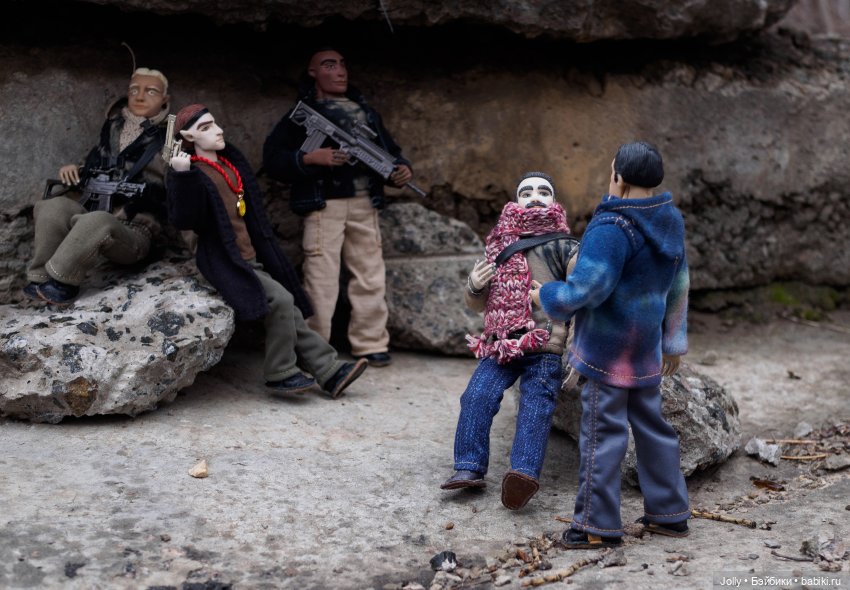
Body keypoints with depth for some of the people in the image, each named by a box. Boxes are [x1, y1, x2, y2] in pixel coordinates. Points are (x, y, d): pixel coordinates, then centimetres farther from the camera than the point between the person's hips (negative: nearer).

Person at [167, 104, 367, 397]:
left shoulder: (232, 161, 14)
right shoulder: (192, 173, -10)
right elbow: (183, 219, -24)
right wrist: (182, 175, -32)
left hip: (252, 261, 8)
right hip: (226, 264, -8)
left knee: (291, 316, 1)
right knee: (280, 300, -23)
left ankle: (329, 372, 3)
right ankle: (280, 373, -12)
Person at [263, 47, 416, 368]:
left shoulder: (365, 111, 21)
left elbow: (388, 149, 24)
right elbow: (272, 157, -1)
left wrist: (402, 168, 1)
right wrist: (310, 158, -17)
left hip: (364, 204, 5)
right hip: (325, 205, -5)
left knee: (370, 275, 5)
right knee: (321, 276, -6)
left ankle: (371, 344, 13)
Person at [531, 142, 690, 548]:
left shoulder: (612, 228, -22)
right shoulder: (669, 223, 6)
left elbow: (585, 289, -25)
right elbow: (678, 286, 15)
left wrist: (545, 296, -5)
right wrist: (674, 340, 25)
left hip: (607, 347, -8)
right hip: (647, 348, 8)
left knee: (602, 431, 0)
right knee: (650, 425, 17)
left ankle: (598, 525, 7)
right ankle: (669, 513, 26)